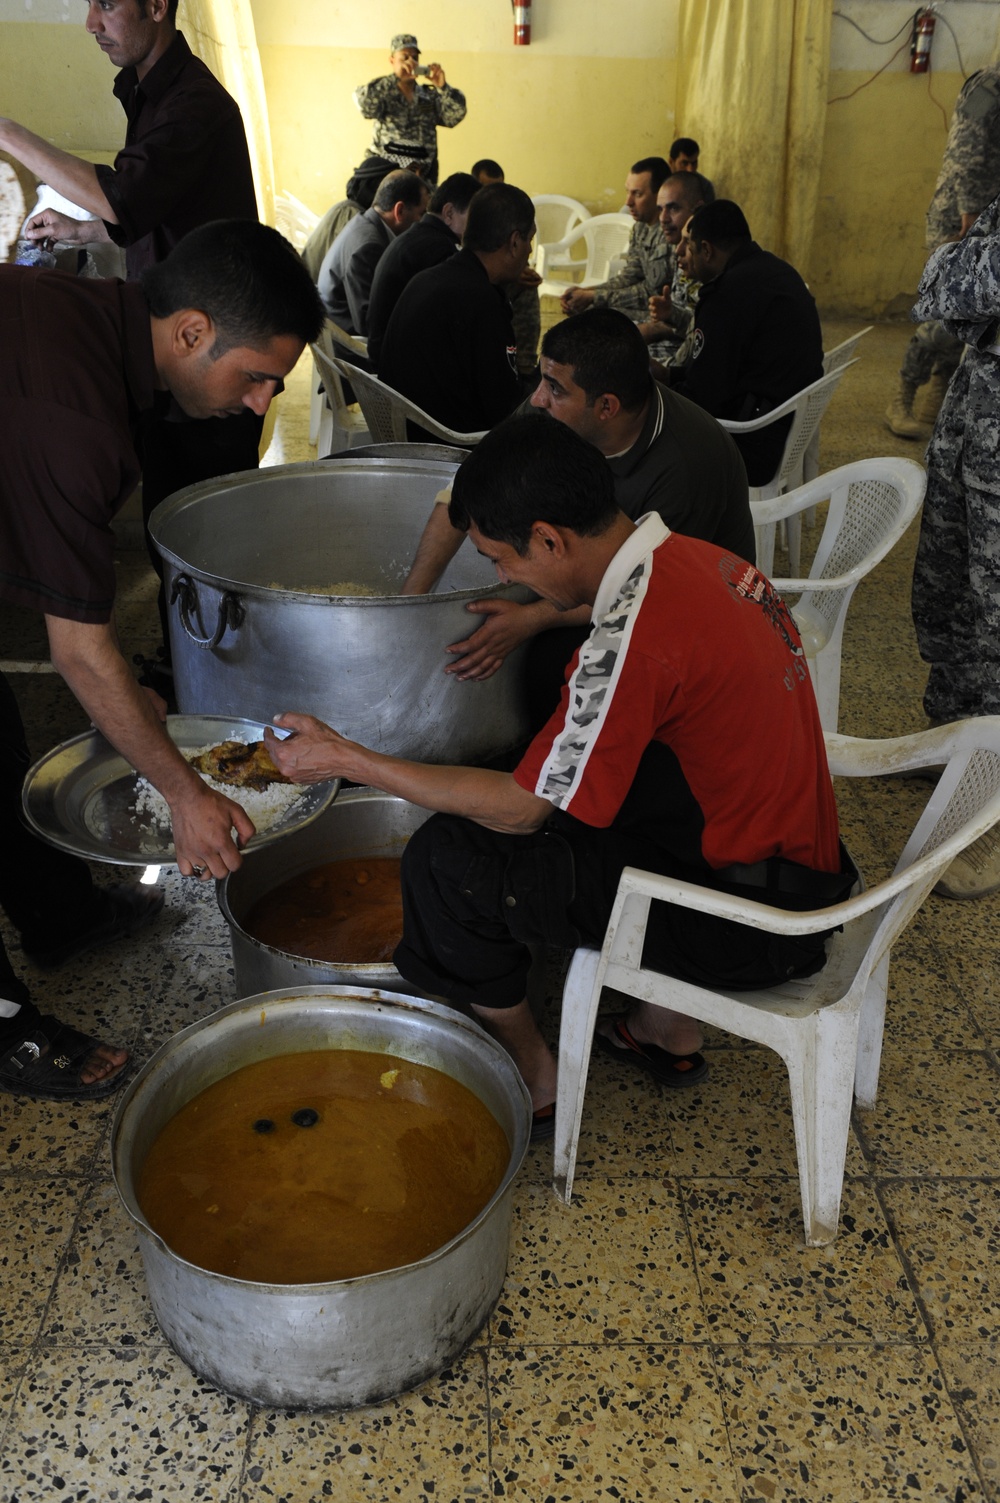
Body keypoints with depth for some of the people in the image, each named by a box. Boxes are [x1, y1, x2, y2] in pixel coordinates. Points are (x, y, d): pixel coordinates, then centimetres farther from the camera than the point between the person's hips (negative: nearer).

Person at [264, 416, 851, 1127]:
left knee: (450, 856, -12)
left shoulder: (636, 640, -27)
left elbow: (521, 809, -18)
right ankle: (666, 1025, 27)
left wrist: (345, 758, -12)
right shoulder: (695, 556, 0)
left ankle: (532, 1077, 13)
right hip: (798, 855, 9)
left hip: (750, 918, -9)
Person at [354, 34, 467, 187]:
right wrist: (395, 78, -22)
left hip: (424, 177, 3)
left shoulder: (430, 96, 12)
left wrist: (442, 87, -15)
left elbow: (456, 115, 0)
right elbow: (364, 104, -17)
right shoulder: (382, 93, 4)